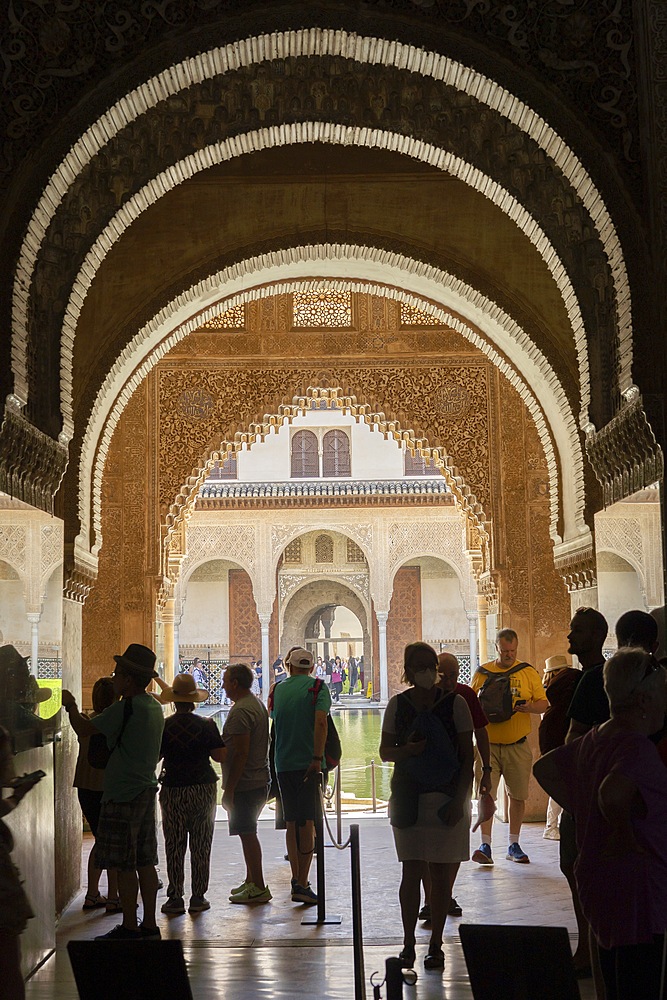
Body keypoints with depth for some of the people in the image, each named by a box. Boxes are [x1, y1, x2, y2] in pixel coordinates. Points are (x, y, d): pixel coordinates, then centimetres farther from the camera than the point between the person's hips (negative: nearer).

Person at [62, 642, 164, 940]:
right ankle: (149, 924, 16)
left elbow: (84, 729, -14)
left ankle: (129, 927, 4)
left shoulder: (126, 707, -18)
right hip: (146, 790, 9)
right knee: (145, 862, 11)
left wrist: (70, 705, 4)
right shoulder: (154, 706, 10)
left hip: (123, 795, -9)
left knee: (125, 865, -2)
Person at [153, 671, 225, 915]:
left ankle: (175, 898, 6)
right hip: (204, 789, 1)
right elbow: (220, 756, -3)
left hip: (173, 790, -1)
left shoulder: (164, 727, -6)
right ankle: (198, 897, 10)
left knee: (174, 847, 6)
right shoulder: (206, 726, -4)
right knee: (201, 846, 7)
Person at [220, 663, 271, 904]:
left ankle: (258, 887, -2)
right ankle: (251, 881, 27)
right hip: (260, 781, 10)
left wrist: (229, 789, -19)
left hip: (245, 784, -10)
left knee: (247, 834, -5)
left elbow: (240, 753, -22)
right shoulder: (257, 704, 15)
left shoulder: (240, 711, -18)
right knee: (248, 832, 18)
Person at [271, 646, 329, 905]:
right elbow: (320, 723, -16)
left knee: (292, 822, 14)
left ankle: (296, 878, 20)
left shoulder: (278, 689, 10)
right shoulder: (318, 687, -3)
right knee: (307, 822, -4)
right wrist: (318, 758, -19)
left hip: (283, 765, 4)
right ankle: (302, 885, -7)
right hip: (308, 764, -4)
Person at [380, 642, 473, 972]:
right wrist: (406, 750, -13)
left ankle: (435, 944, 14)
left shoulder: (455, 703, -1)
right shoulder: (398, 704, 3)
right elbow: (385, 750, 9)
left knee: (441, 874, 4)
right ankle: (408, 943, 10)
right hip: (409, 798, 1)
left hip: (447, 797, -1)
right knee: (412, 872, 0)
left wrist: (459, 799, -9)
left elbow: (467, 755, -1)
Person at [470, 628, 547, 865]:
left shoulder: (528, 672, 6)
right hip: (488, 743, -1)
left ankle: (513, 845, 18)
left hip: (517, 745, 1)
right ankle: (485, 845, -4)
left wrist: (528, 707, -17)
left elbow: (543, 704, 4)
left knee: (518, 796, 6)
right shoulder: (482, 673, 6)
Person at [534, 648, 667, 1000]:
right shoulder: (638, 746, -20)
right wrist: (625, 835, -22)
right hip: (636, 891, -9)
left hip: (596, 879, 9)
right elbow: (612, 793, -39)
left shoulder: (593, 739, 8)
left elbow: (544, 767, 20)